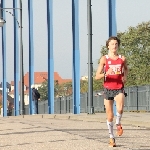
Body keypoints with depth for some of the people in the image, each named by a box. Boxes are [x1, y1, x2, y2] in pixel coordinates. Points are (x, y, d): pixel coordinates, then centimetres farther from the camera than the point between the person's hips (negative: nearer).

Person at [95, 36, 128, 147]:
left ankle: (118, 123, 4)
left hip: (119, 89, 0)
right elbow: (97, 76, -7)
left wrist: (125, 76, 6)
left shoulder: (122, 59, 2)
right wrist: (106, 74, -26)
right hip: (108, 89, 0)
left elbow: (126, 69, 26)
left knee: (120, 108, -28)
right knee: (110, 116, 4)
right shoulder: (104, 59, -4)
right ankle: (111, 138, 20)